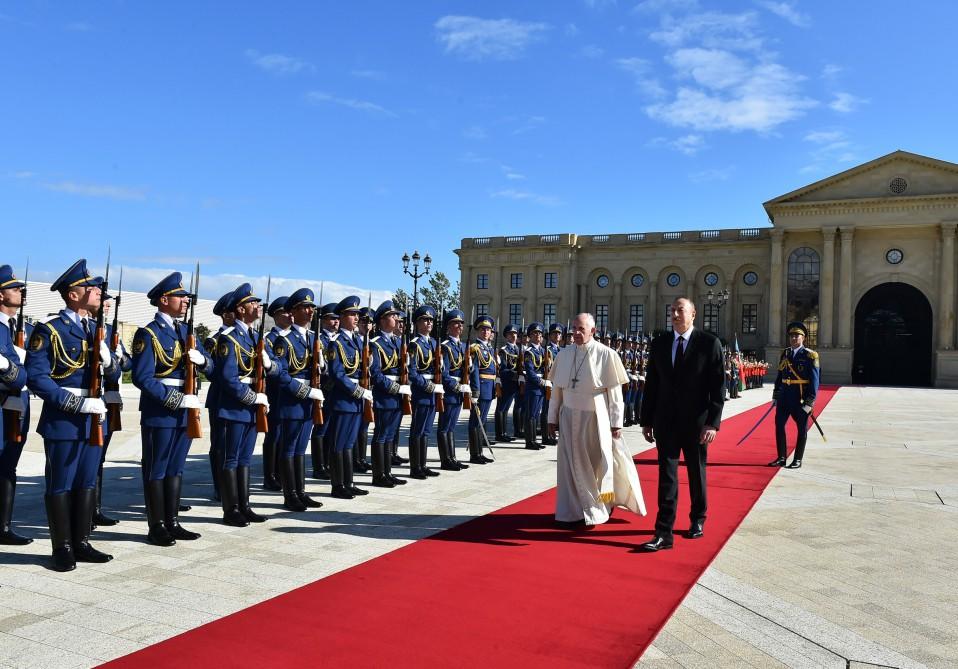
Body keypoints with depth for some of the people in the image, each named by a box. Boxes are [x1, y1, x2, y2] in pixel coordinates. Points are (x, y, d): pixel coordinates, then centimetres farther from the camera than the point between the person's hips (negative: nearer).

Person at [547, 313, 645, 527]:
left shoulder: (606, 355, -10)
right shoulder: (564, 354, 2)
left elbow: (615, 393, -8)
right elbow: (556, 389, 7)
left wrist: (616, 423, -9)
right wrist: (553, 418, 7)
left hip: (596, 419, -3)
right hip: (569, 419, 3)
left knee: (598, 464, 9)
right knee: (571, 465, 8)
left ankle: (597, 510, 26)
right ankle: (573, 510, 21)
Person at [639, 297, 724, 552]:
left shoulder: (709, 343, -6)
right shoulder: (659, 343, 4)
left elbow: (717, 387, -8)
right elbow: (651, 384, 7)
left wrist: (712, 423, -15)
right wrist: (646, 421, 6)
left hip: (696, 422, -2)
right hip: (666, 421, 2)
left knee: (697, 473, 14)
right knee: (667, 474, -2)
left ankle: (698, 519, 34)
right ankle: (664, 533, -2)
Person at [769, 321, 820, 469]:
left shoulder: (810, 356, -6)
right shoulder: (785, 354, 9)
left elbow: (814, 380, -9)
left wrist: (810, 401, -14)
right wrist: (775, 396, 10)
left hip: (800, 398, -5)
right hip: (785, 396, 5)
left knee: (802, 428, 5)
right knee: (779, 425, 5)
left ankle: (798, 460, 14)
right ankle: (781, 458, 15)